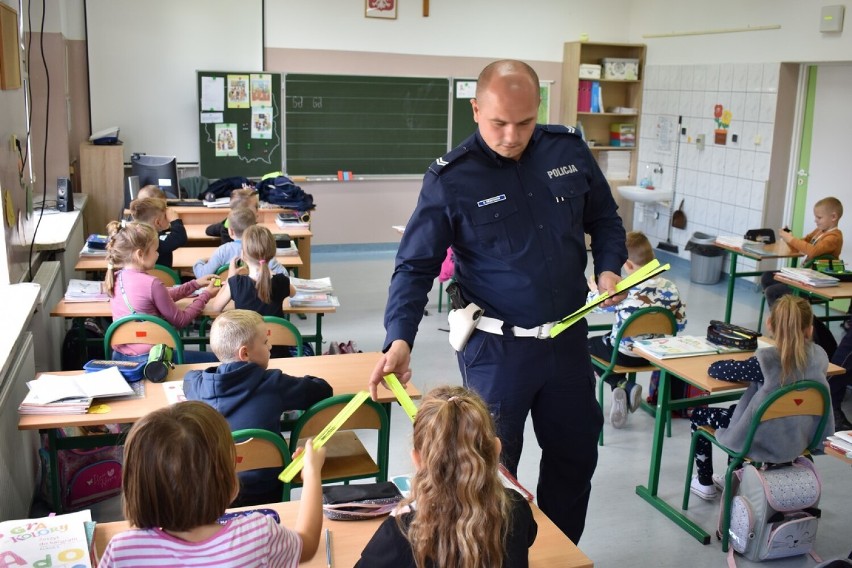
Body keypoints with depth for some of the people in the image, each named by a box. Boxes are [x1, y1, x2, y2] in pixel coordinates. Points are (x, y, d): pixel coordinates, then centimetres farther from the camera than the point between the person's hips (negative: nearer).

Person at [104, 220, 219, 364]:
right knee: (214, 360, 9)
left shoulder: (115, 278, 2)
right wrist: (205, 295, 2)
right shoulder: (151, 283, -23)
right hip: (149, 358, -8)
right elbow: (180, 320, -10)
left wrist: (195, 284, 15)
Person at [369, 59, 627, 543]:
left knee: (576, 455, 19)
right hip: (497, 346, -5)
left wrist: (610, 267, -5)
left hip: (568, 337, 5)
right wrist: (400, 340, -25)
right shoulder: (450, 179, -14)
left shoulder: (570, 150, -1)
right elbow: (415, 266, -12)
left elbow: (605, 218, 14)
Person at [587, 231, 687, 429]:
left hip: (623, 354, -5)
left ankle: (622, 385, 3)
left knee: (589, 344, 24)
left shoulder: (623, 291, -22)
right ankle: (626, 388, 12)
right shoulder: (669, 288, -12)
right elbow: (680, 323, -2)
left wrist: (594, 291, 16)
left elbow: (595, 305, -6)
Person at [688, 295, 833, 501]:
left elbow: (714, 369, -19)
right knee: (734, 409, 33)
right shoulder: (819, 356, -10)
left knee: (699, 415, 18)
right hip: (800, 441, 6)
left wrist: (745, 369, -3)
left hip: (765, 444, -6)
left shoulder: (766, 361, -27)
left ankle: (705, 484, 31)